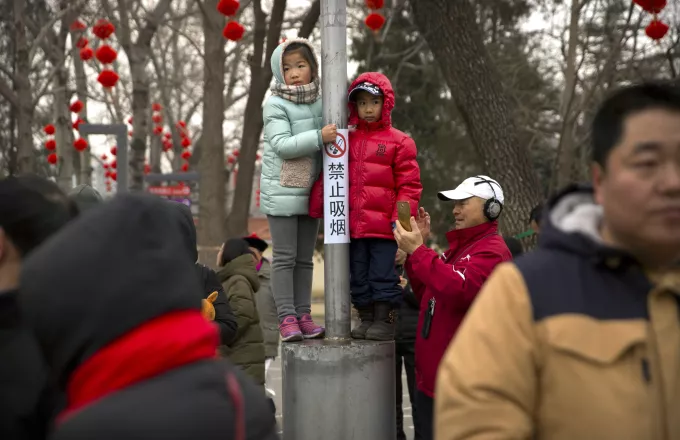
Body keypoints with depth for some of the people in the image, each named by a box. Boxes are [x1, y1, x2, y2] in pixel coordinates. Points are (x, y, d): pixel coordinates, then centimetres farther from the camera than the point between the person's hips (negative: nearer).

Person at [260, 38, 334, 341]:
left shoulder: (319, 102, 8)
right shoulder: (275, 105, -8)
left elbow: (332, 138, 19)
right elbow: (282, 145, -18)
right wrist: (319, 137, -26)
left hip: (311, 191, 5)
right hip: (282, 191, -5)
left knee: (305, 258, 9)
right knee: (284, 257, -2)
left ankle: (304, 314, 15)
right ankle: (287, 316, 2)